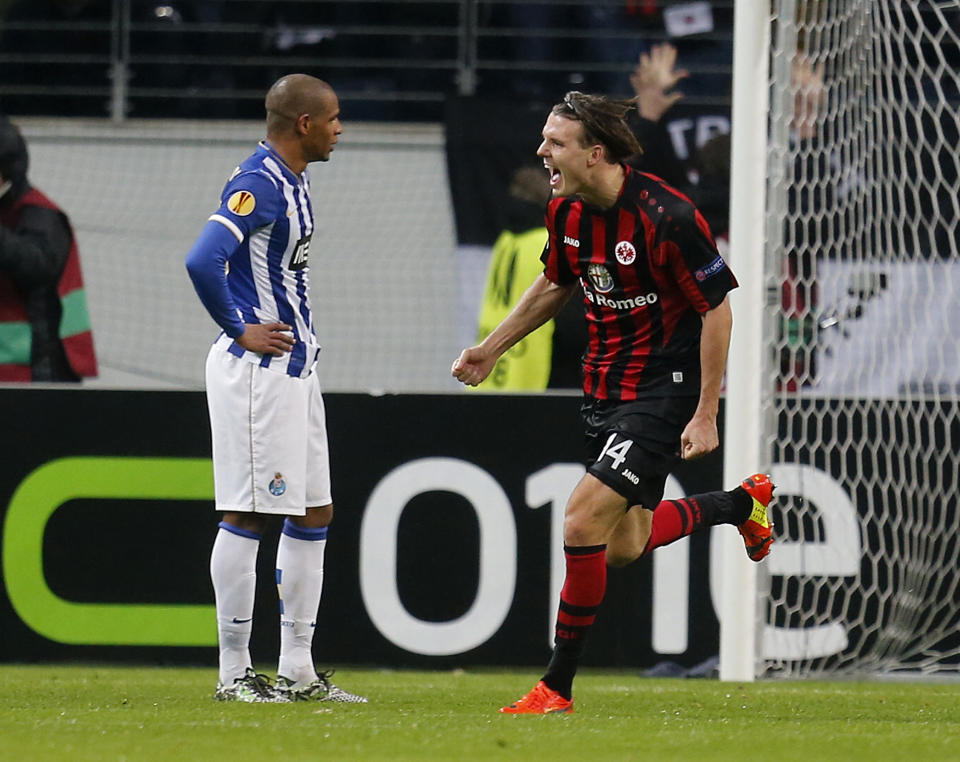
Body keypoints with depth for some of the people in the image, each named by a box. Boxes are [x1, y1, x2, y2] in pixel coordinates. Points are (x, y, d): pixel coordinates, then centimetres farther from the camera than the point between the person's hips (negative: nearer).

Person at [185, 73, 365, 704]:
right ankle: (234, 672, -2)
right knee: (248, 516, -6)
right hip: (259, 369, -10)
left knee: (314, 514, 11)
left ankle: (298, 670, 16)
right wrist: (240, 331, -17)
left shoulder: (292, 182, 14)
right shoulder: (258, 184, -17)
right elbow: (202, 261, -28)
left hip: (295, 369, 10)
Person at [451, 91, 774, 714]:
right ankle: (743, 503, 42)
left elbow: (717, 311, -17)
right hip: (607, 387, 8)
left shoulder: (667, 217, -23)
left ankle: (558, 687, -7)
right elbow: (555, 285, 20)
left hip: (666, 385, -8)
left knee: (585, 521, -17)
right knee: (623, 545, 15)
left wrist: (706, 416, -17)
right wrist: (490, 349, 19)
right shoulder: (567, 212, -1)